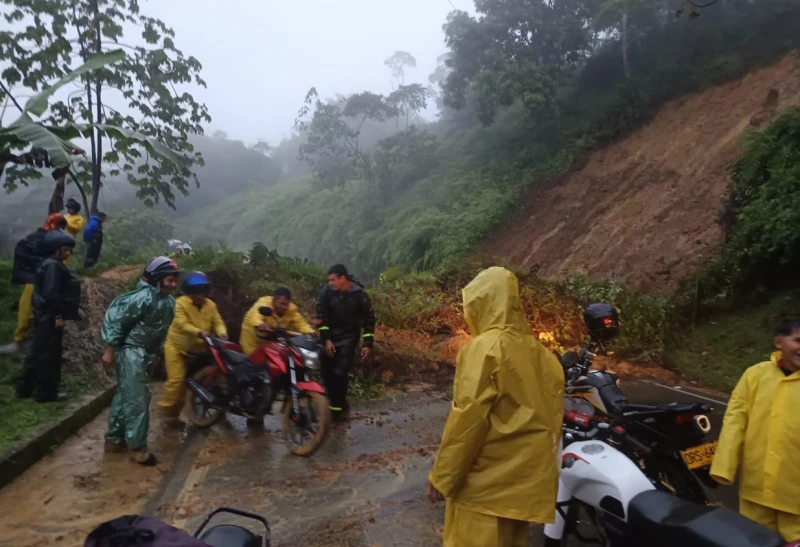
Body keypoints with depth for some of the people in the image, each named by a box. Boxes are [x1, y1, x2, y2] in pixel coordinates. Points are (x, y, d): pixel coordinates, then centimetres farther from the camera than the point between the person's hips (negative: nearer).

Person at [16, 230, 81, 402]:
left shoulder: (53, 264, 14)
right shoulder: (53, 265, -17)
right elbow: (51, 293, -23)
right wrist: (58, 315, -21)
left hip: (45, 316, 10)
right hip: (49, 317, -10)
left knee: (37, 353, 17)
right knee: (48, 355, -1)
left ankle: (25, 387, 26)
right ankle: (46, 392, 8)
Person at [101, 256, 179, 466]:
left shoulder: (169, 302, 8)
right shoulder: (144, 297, -21)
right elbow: (116, 319, -20)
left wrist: (155, 354, 22)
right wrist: (110, 350, -18)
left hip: (146, 353, 9)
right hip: (131, 350, -9)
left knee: (125, 395, 17)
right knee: (138, 399, -8)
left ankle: (114, 439, 29)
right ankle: (138, 448, 0)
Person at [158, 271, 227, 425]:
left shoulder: (210, 305, -1)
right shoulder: (180, 303, -19)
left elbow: (218, 322, -7)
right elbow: (182, 325, -31)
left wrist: (222, 333, -31)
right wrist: (199, 332, -47)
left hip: (198, 348, 6)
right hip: (177, 346, -6)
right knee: (176, 379, -14)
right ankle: (167, 410, 0)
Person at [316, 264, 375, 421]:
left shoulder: (360, 294, -17)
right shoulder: (326, 291, -12)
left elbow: (369, 319, -8)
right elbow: (321, 316, -7)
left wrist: (368, 343, -11)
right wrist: (326, 339, -14)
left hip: (349, 336, -3)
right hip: (331, 335, 3)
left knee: (340, 372, -13)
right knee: (327, 371, 4)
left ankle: (338, 406, 2)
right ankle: (336, 403, 23)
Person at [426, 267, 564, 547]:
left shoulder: (483, 348, -14)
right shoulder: (539, 352, 4)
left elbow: (466, 419, -17)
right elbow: (550, 418, 7)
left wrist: (441, 477, -9)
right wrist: (543, 469, 17)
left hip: (485, 481, -6)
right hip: (524, 478, 7)